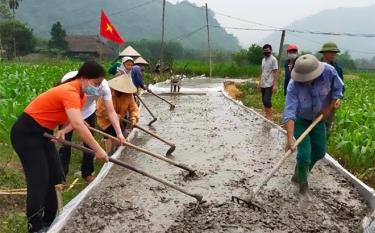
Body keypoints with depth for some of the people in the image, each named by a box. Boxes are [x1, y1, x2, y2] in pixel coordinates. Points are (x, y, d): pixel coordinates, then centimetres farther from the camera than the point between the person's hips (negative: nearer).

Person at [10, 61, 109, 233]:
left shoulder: (80, 93, 2)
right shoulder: (70, 92, -29)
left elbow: (76, 121, 5)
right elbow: (77, 125, -41)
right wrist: (98, 150, -41)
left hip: (42, 133, 10)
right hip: (26, 133, -10)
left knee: (54, 177, 10)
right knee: (39, 180, -11)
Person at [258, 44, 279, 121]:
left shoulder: (273, 59, -9)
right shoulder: (263, 59, 14)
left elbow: (276, 72, -13)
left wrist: (275, 85, -19)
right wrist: (260, 83, 18)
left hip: (269, 85, -8)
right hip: (263, 84, 8)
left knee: (267, 101, -14)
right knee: (264, 101, 10)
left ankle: (270, 117, -6)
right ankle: (267, 116, 18)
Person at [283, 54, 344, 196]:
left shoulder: (329, 71, -29)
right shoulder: (294, 85, -35)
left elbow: (338, 89, -9)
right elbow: (289, 112, -41)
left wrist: (330, 108, -11)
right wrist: (290, 138, -49)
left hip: (318, 118, 4)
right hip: (300, 119, -4)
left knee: (320, 151, 11)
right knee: (304, 153, -11)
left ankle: (298, 175, 33)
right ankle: (303, 184, 13)